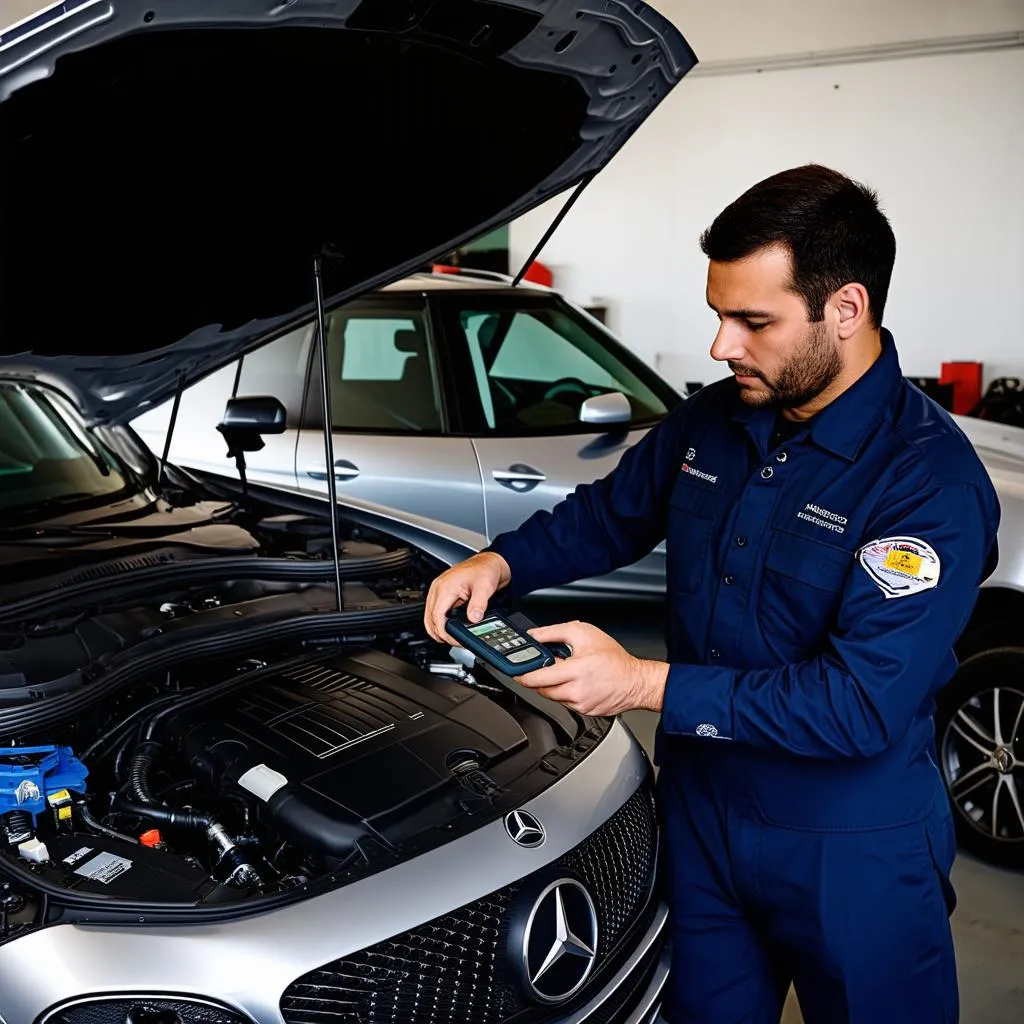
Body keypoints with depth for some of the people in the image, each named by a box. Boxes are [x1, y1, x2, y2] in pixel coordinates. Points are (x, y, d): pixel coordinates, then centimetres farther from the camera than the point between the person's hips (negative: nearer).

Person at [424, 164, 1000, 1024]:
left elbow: (863, 705, -29)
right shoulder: (711, 422, -3)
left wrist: (645, 684, -30)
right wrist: (499, 563, -7)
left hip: (850, 855, -5)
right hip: (701, 812, 6)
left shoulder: (931, 483, -25)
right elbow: (607, 515, 12)